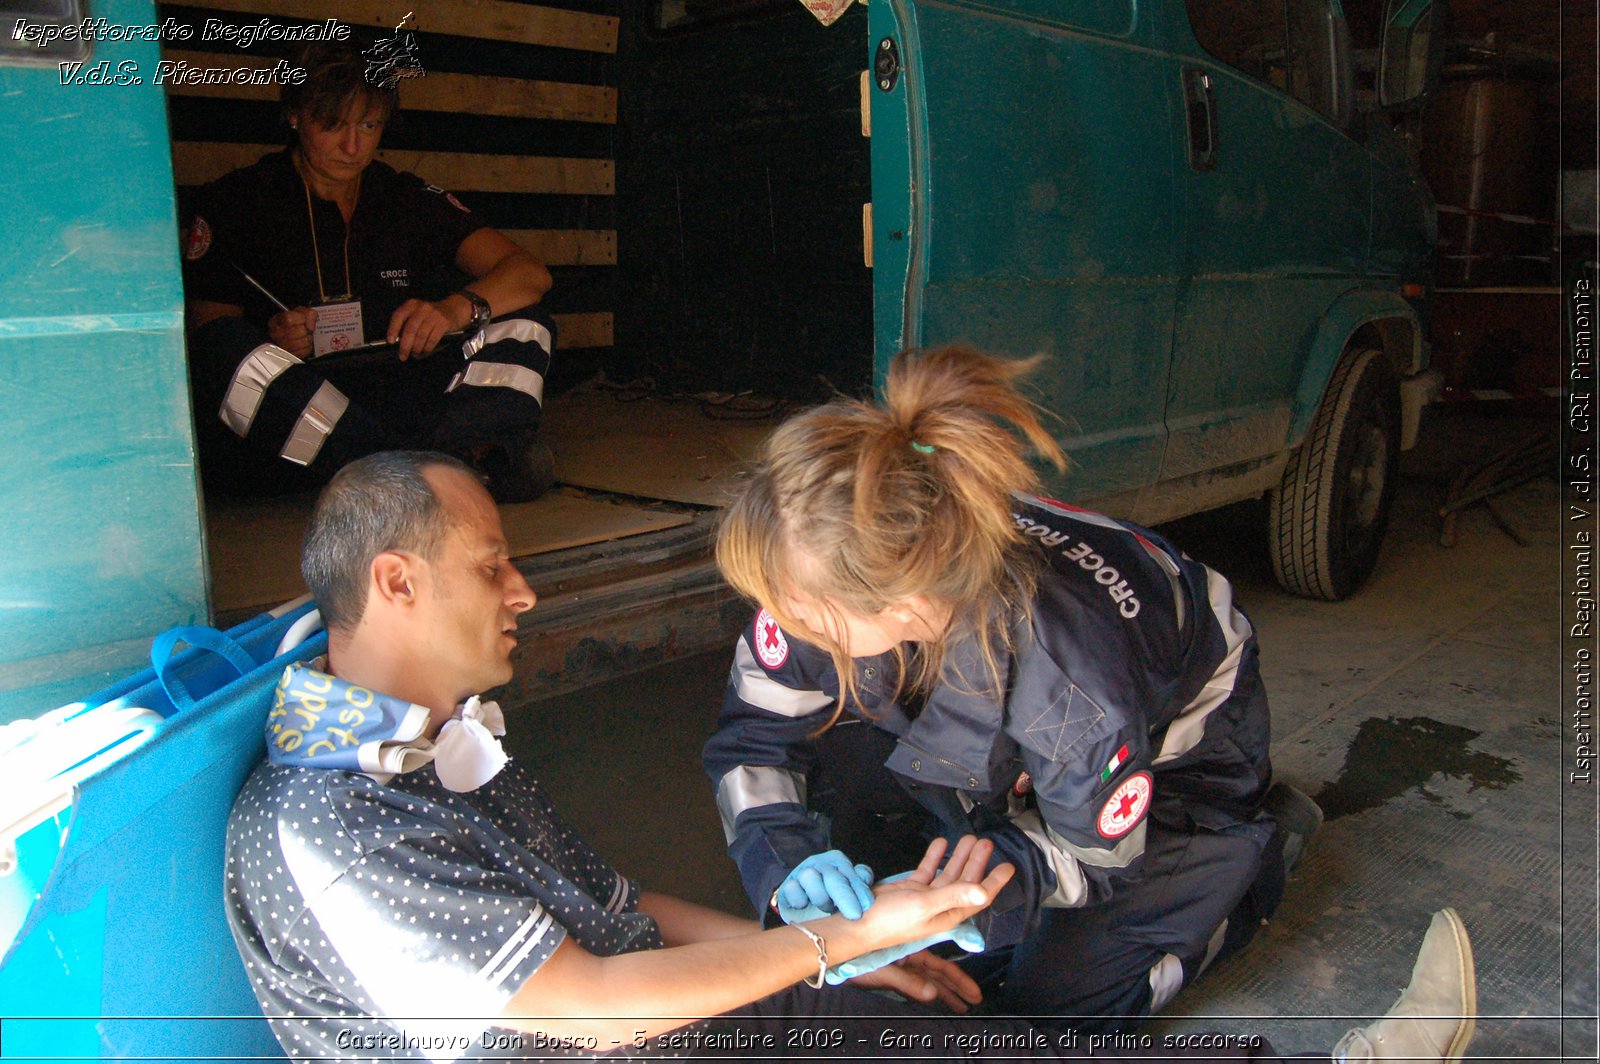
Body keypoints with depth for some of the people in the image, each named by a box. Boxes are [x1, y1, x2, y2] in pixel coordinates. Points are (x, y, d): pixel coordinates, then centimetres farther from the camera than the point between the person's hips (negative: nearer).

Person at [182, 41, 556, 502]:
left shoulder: (410, 199, 10)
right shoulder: (233, 202, 4)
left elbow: (530, 274, -2)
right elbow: (203, 332, 0)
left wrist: (456, 309, -22)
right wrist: (272, 342, -22)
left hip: (392, 401, 2)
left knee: (525, 323, -10)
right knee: (229, 348, -33)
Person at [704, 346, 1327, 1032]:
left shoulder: (1079, 698, -44)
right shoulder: (839, 576, -32)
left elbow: (1095, 857, -22)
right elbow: (752, 729, -18)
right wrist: (786, 854, -34)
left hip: (1182, 759, -4)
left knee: (1058, 997, -4)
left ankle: (1263, 843, 15)